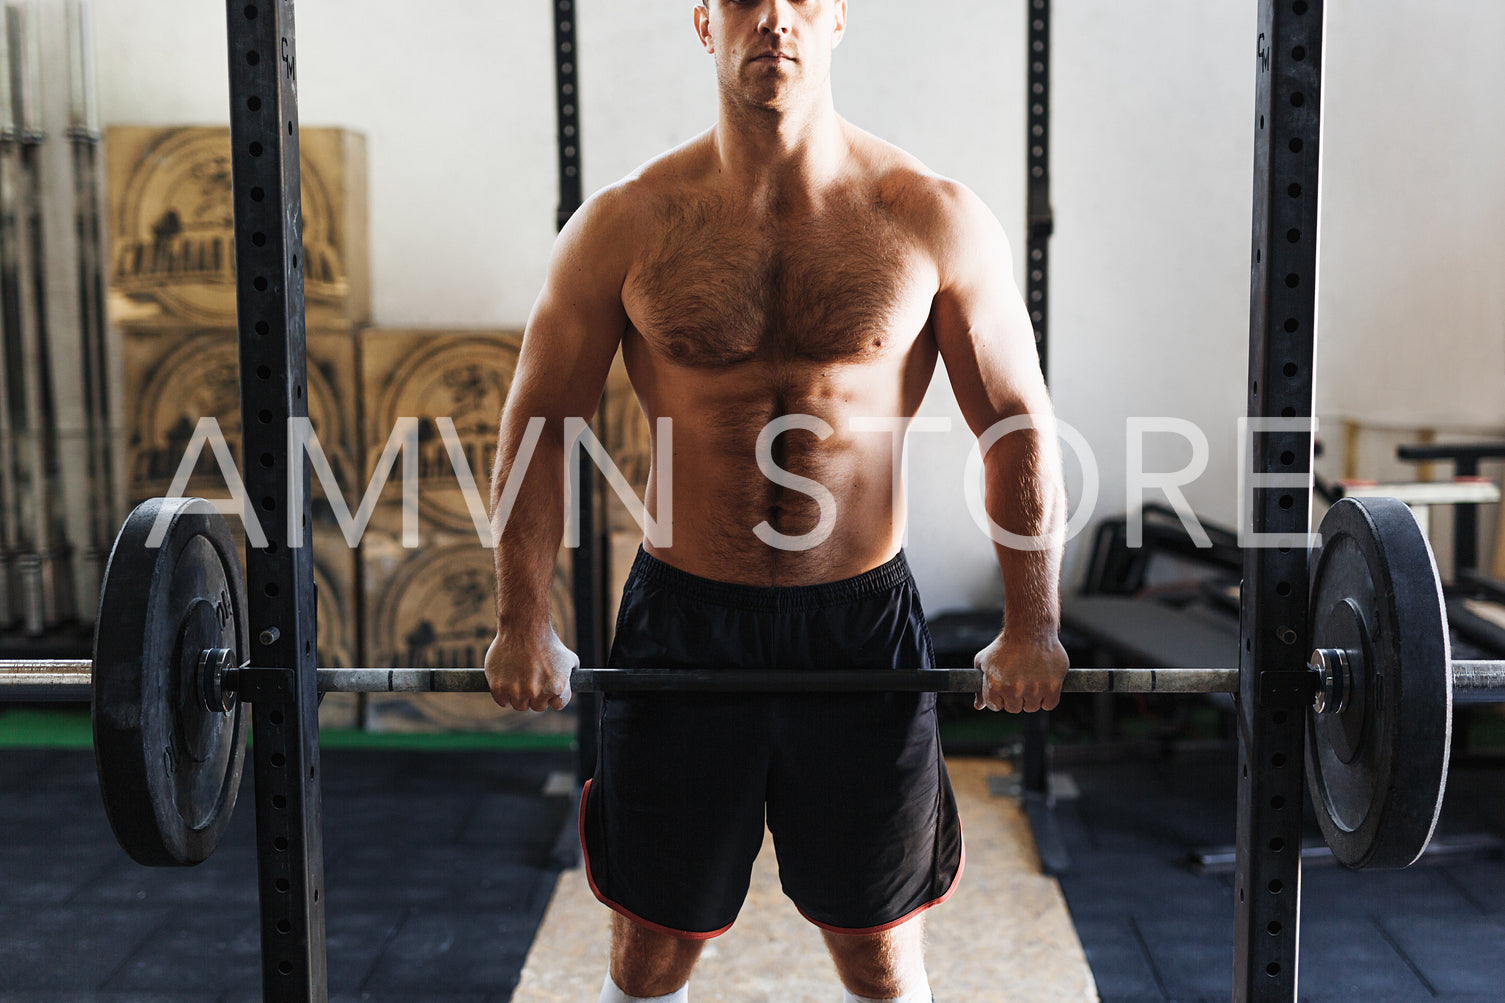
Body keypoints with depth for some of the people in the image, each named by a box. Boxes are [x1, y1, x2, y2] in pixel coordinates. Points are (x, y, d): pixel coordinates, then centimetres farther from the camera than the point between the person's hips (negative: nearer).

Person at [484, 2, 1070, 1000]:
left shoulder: (936, 219, -5)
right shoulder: (626, 225, -5)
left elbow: (1019, 421, 1)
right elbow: (540, 421, 2)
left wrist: (1031, 629, 1)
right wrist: (525, 625, -1)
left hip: (864, 621, 0)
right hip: (682, 620, 0)